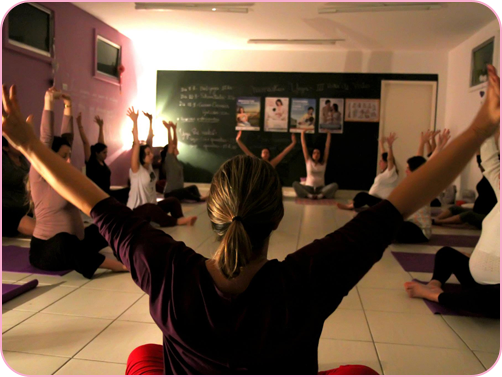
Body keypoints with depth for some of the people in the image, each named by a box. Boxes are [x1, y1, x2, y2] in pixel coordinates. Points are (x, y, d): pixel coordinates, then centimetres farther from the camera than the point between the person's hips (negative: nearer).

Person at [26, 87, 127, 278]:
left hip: (73, 245, 10)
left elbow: (67, 138, 10)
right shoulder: (40, 176, -11)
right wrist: (49, 103, -20)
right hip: (46, 250, -10)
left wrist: (68, 106, 9)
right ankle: (118, 265, -36)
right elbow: (46, 138, -20)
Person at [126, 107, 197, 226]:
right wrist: (135, 121, -30)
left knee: (173, 201, -11)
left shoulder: (149, 166, 4)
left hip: (151, 206, 8)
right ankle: (177, 221, -32)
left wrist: (150, 121, -2)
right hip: (136, 211, -8)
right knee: (150, 208, -38)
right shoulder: (136, 170, -15)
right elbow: (136, 144, -26)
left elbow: (150, 140, 2)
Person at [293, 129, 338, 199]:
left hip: (321, 188, 1)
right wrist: (302, 133, 4)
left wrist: (329, 134, 8)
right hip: (309, 188, -1)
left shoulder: (323, 163, 9)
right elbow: (304, 146, 6)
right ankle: (309, 195, -45)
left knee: (335, 185, -28)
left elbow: (327, 147, 9)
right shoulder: (308, 161, 8)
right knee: (295, 184, -30)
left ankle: (320, 195, -43)